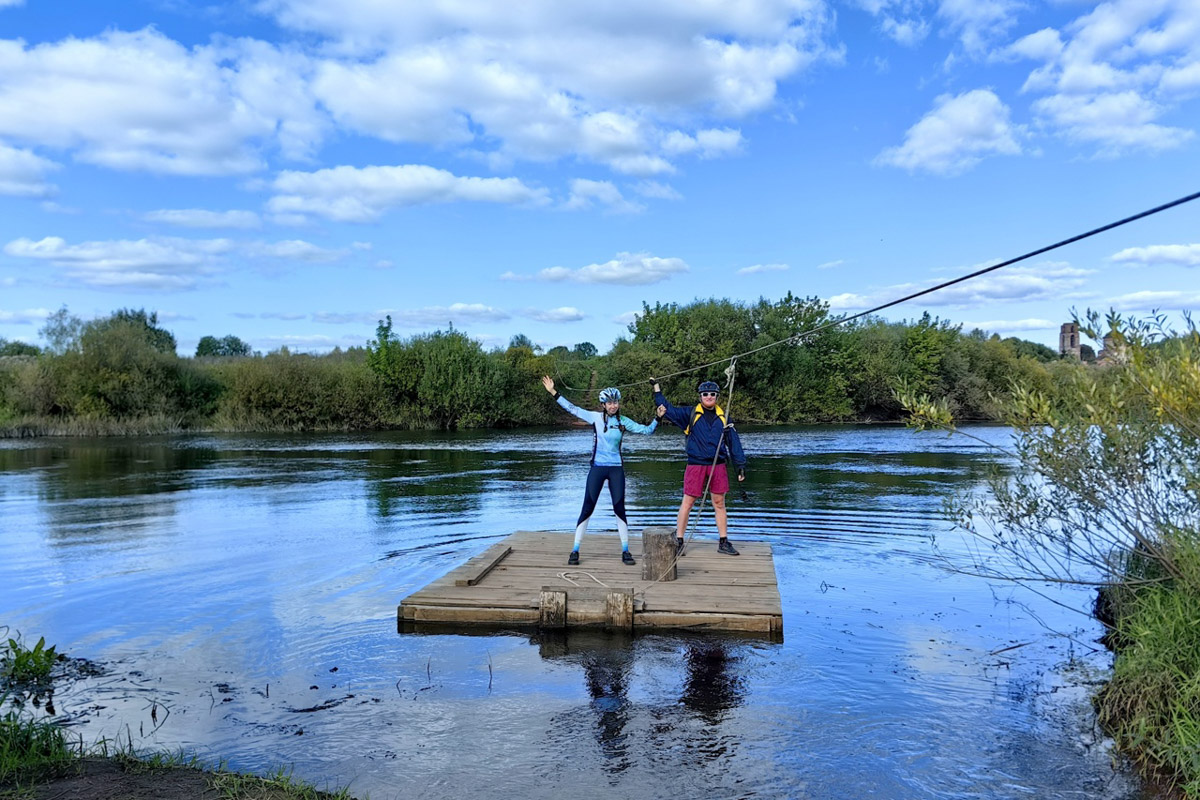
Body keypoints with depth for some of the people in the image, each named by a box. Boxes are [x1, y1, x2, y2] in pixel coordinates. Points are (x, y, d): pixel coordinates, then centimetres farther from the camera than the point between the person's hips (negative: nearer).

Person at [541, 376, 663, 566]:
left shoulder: (623, 422, 4)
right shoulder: (595, 417, -3)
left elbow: (646, 430, 8)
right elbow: (572, 408, -5)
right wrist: (553, 392, -9)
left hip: (616, 469, 2)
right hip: (597, 468, -2)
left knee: (620, 509, 3)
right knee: (587, 508, -2)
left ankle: (625, 551, 13)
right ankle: (575, 551, 6)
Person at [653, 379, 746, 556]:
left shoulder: (723, 417, 10)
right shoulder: (690, 414, 2)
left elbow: (733, 441, 12)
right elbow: (669, 410, 1)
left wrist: (740, 464, 9)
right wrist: (657, 390, -1)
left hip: (718, 466, 3)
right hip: (696, 465, -3)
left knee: (719, 503, 9)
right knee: (687, 502, 1)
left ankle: (723, 542, 17)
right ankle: (678, 541, 10)